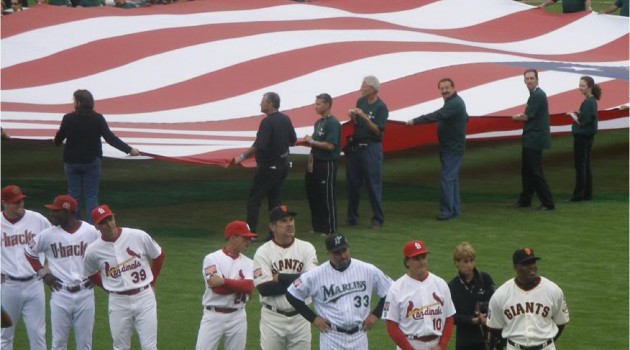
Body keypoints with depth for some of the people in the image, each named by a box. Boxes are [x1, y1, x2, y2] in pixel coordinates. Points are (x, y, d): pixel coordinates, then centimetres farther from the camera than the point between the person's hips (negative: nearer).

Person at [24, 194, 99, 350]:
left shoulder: (91, 232, -4)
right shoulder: (48, 235, -2)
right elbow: (29, 252, 13)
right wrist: (42, 273, 5)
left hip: (85, 294, 0)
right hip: (60, 295, 1)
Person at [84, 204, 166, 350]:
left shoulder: (139, 236, -9)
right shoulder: (93, 251, -6)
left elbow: (160, 256, 8)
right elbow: (91, 274, 15)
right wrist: (111, 288, 9)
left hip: (144, 298, -1)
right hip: (118, 303, 1)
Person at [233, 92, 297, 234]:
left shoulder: (267, 122, -19)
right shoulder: (285, 119, 5)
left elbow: (259, 146, -25)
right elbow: (293, 141, 14)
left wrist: (243, 157, -17)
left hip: (268, 166, -8)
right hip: (283, 165, 8)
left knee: (254, 200, -1)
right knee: (274, 199, 11)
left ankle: (250, 232, -3)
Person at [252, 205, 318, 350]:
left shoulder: (306, 248, 0)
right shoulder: (263, 252, -6)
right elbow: (264, 288, -16)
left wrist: (280, 278, -13)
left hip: (300, 317, 2)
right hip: (273, 318, -2)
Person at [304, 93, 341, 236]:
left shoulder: (333, 123, -13)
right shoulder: (318, 122, 14)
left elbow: (330, 145, -21)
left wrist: (312, 141, -12)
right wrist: (311, 159, 9)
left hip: (327, 164, -9)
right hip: (316, 164, 9)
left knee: (327, 197, -5)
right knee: (313, 196, 12)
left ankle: (330, 229, 1)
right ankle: (317, 226, 23)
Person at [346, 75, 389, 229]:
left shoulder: (381, 107, -9)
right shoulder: (361, 101, 10)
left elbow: (378, 130, -14)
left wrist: (364, 117, -21)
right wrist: (352, 117, -5)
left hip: (371, 148, -6)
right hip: (355, 146, 6)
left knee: (374, 185, -3)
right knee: (352, 183, 9)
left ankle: (378, 219, 2)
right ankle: (352, 217, 18)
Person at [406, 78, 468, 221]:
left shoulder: (454, 104, -20)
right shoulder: (454, 102, 14)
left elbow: (436, 116, -31)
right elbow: (465, 118, 29)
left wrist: (415, 121, -32)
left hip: (453, 149, -11)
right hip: (450, 147, 11)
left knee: (446, 178, -12)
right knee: (452, 178, 14)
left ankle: (447, 210, -12)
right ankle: (454, 209, 19)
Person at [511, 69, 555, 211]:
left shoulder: (538, 95, -17)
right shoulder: (535, 94, 14)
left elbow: (527, 117, -16)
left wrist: (516, 117, 3)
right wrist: (521, 117, 2)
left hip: (535, 139, -10)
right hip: (531, 139, 10)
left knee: (535, 172, -7)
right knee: (527, 171, 17)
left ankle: (548, 203, -4)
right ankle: (525, 200, 27)